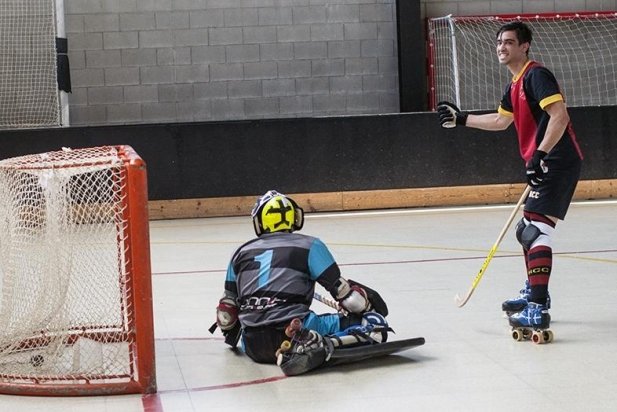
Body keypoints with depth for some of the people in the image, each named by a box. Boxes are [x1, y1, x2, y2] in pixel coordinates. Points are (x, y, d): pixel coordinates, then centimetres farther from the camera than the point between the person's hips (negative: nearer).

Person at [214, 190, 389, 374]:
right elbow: (342, 289, 0)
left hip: (253, 346, 5)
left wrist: (229, 332, 42)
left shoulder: (242, 252, 17)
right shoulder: (310, 246, 4)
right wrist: (369, 306, 19)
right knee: (374, 323, -2)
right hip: (295, 330, -5)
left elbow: (227, 308, 21)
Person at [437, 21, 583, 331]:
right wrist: (460, 119, 34)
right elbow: (501, 121, 33)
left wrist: (540, 154, -29)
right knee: (526, 230, 22)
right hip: (542, 164, 11)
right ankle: (534, 292, 37)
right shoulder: (515, 85, 19)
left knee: (535, 229, -20)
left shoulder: (536, 75, -12)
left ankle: (538, 311, -28)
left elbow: (559, 115, -23)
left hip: (558, 162, -11)